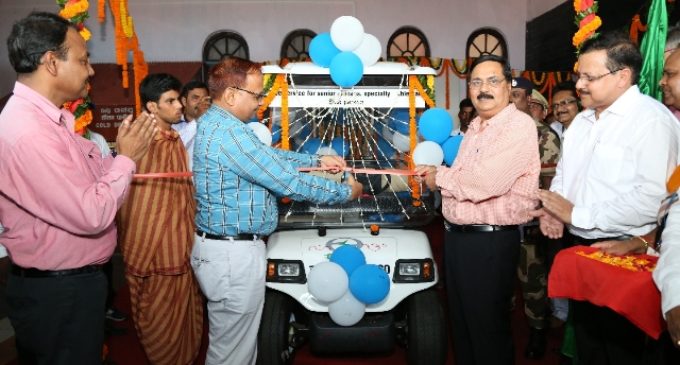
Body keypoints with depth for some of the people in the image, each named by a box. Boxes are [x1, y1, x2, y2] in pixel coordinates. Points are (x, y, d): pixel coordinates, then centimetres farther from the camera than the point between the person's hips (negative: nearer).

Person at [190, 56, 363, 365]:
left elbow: (270, 155, 19)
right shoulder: (228, 132, -23)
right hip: (233, 254, -11)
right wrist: (346, 192, -9)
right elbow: (289, 182, -22)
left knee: (233, 339, 23)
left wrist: (317, 160, 14)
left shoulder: (214, 123, 10)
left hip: (224, 247, 11)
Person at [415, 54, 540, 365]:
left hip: (489, 242, -8)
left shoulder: (519, 125, -16)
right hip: (456, 235, 9)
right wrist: (436, 172, 2)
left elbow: (487, 182, -27)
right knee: (460, 321, 22)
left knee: (488, 328, 8)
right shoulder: (475, 126, 13)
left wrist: (440, 178, -12)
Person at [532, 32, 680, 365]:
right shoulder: (582, 120, 10)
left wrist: (577, 214, -20)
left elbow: (651, 199, -26)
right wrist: (553, 208, -1)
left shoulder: (652, 119, -16)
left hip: (624, 253, -7)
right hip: (580, 247, 7)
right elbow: (563, 173, 19)